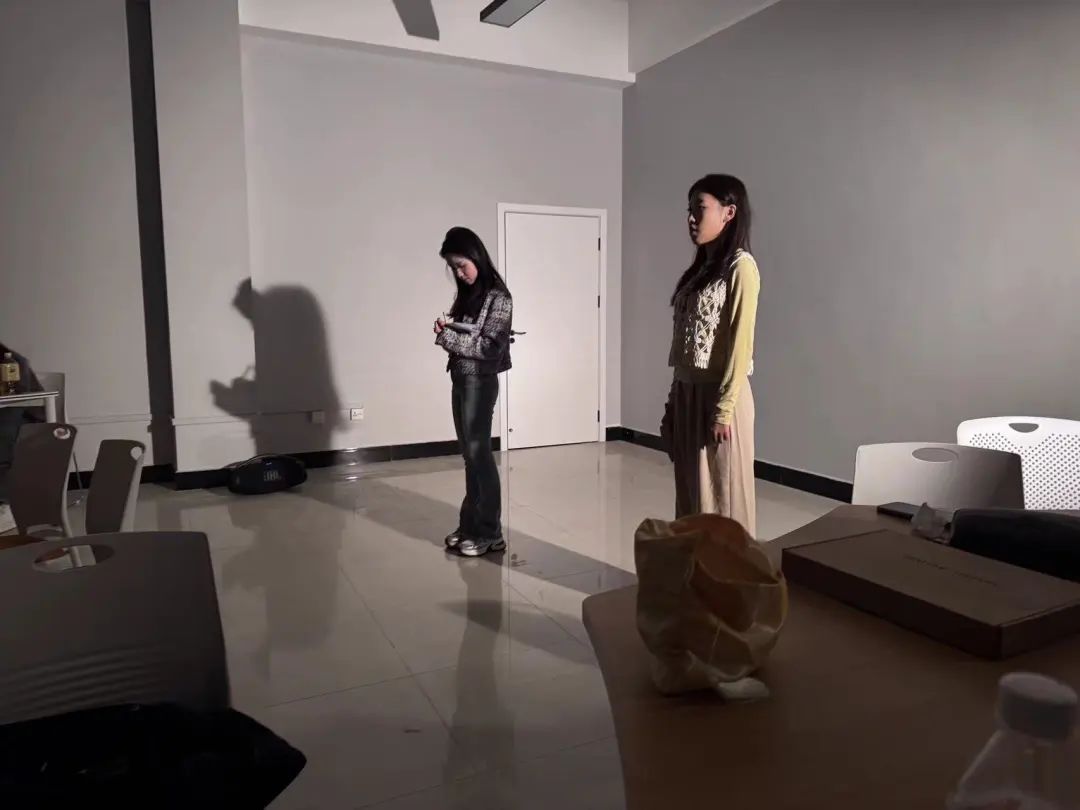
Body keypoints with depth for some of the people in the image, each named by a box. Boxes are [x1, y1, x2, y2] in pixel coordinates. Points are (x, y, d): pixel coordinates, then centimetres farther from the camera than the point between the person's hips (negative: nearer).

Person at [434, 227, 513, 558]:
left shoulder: (498, 297, -11)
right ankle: (470, 523, 23)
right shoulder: (466, 294, 13)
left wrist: (448, 335, -19)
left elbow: (489, 347, -17)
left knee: (479, 453, -4)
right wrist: (445, 330, -5)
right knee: (469, 454, 12)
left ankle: (490, 533, 5)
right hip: (460, 378, 8)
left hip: (480, 381, -7)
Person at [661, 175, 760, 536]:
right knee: (690, 493, 14)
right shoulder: (699, 268, 15)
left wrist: (723, 409, -19)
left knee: (722, 496, 1)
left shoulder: (740, 266, -9)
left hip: (718, 397, -8)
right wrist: (673, 403, 13)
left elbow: (741, 343, -15)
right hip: (688, 395, 8)